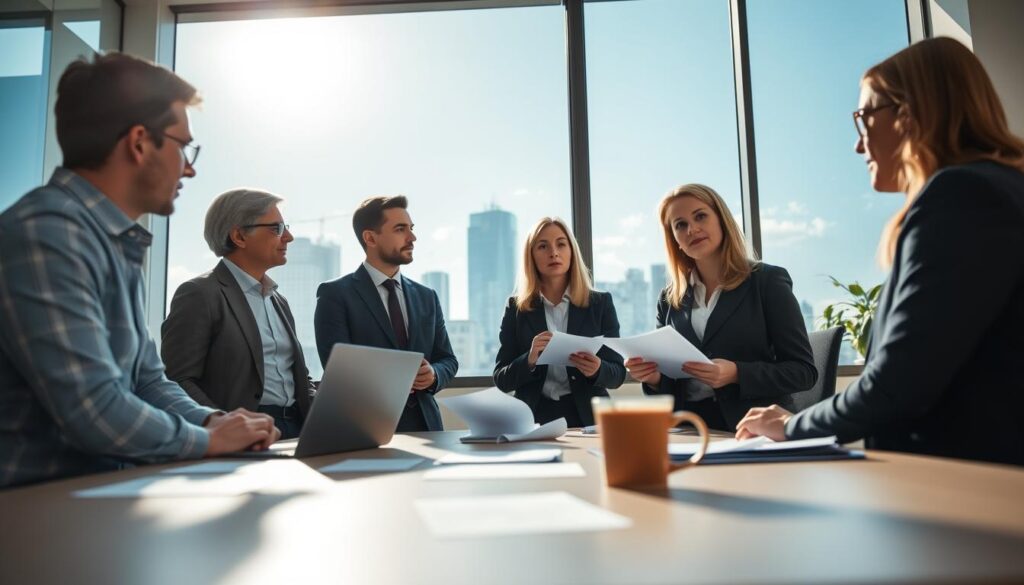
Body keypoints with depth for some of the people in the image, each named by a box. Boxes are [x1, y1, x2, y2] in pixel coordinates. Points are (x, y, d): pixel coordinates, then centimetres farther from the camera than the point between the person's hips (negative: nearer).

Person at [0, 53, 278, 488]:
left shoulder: (119, 244, 11)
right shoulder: (47, 234, -20)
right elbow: (95, 413, -26)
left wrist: (211, 420, -3)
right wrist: (209, 438, -11)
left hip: (100, 484, 8)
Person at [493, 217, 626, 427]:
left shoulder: (600, 303, 6)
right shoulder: (517, 308, 6)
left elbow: (618, 374, 7)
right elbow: (501, 380, 4)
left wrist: (597, 369, -15)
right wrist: (529, 361, -14)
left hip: (587, 416, 0)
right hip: (534, 417, 0)